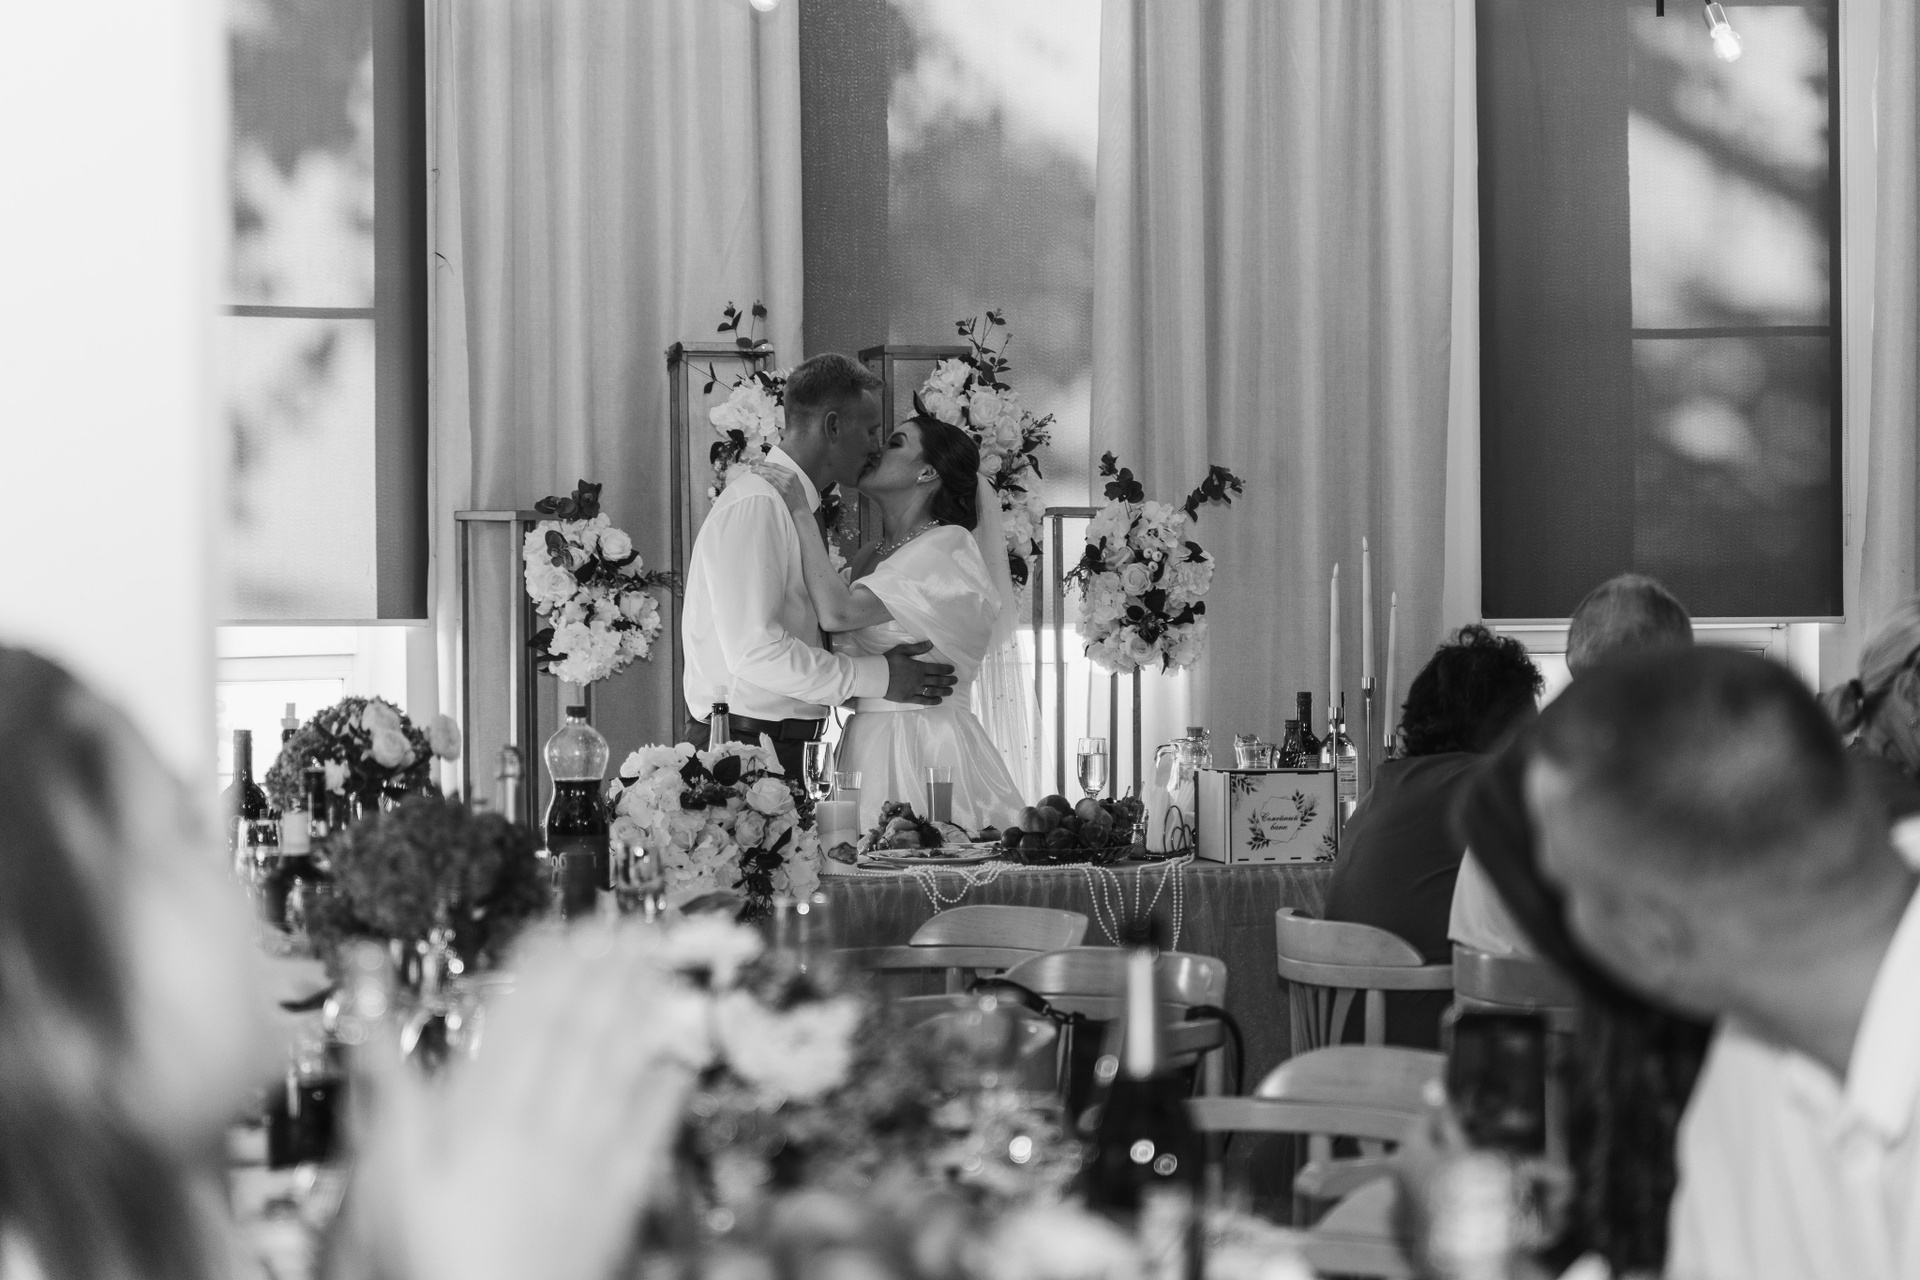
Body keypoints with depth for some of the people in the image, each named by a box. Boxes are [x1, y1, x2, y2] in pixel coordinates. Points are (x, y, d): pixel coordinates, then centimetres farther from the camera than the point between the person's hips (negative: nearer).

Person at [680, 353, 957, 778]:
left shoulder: (794, 505, 19)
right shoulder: (754, 504, -11)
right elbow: (755, 651, -20)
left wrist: (880, 658, 4)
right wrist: (877, 677, -14)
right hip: (744, 744, -9)